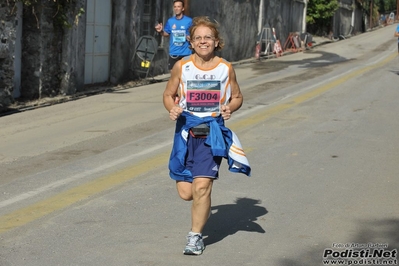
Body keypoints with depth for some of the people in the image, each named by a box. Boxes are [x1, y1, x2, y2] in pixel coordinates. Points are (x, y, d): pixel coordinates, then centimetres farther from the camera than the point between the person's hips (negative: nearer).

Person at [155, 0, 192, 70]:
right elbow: (166, 34, 14)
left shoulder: (189, 21, -4)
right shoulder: (170, 21, 6)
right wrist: (161, 31, -5)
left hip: (185, 53, -3)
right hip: (173, 53, 3)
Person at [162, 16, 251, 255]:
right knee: (186, 192, 1)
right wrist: (173, 108, -12)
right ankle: (204, 207, 38)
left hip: (213, 130, -1)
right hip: (186, 129, 2)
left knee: (202, 186, -14)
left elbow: (238, 97, 10)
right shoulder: (182, 67, -1)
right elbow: (168, 94, 10)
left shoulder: (226, 68, -1)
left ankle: (196, 236, 5)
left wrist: (230, 108, -11)